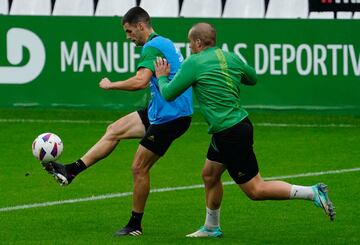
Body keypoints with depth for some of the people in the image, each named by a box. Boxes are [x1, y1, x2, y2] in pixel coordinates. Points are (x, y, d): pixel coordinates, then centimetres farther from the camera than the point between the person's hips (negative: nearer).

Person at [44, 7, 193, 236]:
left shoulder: (152, 47, -18)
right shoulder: (165, 43, 14)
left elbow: (140, 81, -31)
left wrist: (110, 85, -18)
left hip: (170, 116, -10)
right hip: (160, 112, 10)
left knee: (139, 168, -3)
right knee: (114, 130, 11)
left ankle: (135, 226, 8)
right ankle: (71, 170, 12)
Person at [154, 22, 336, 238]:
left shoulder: (194, 63, -13)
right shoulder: (230, 57, 8)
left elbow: (169, 94, -6)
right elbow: (253, 78, 26)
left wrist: (162, 77, 14)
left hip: (231, 135, -9)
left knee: (255, 190, -5)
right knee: (209, 175, 22)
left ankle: (312, 193, -12)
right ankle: (211, 228, 33)